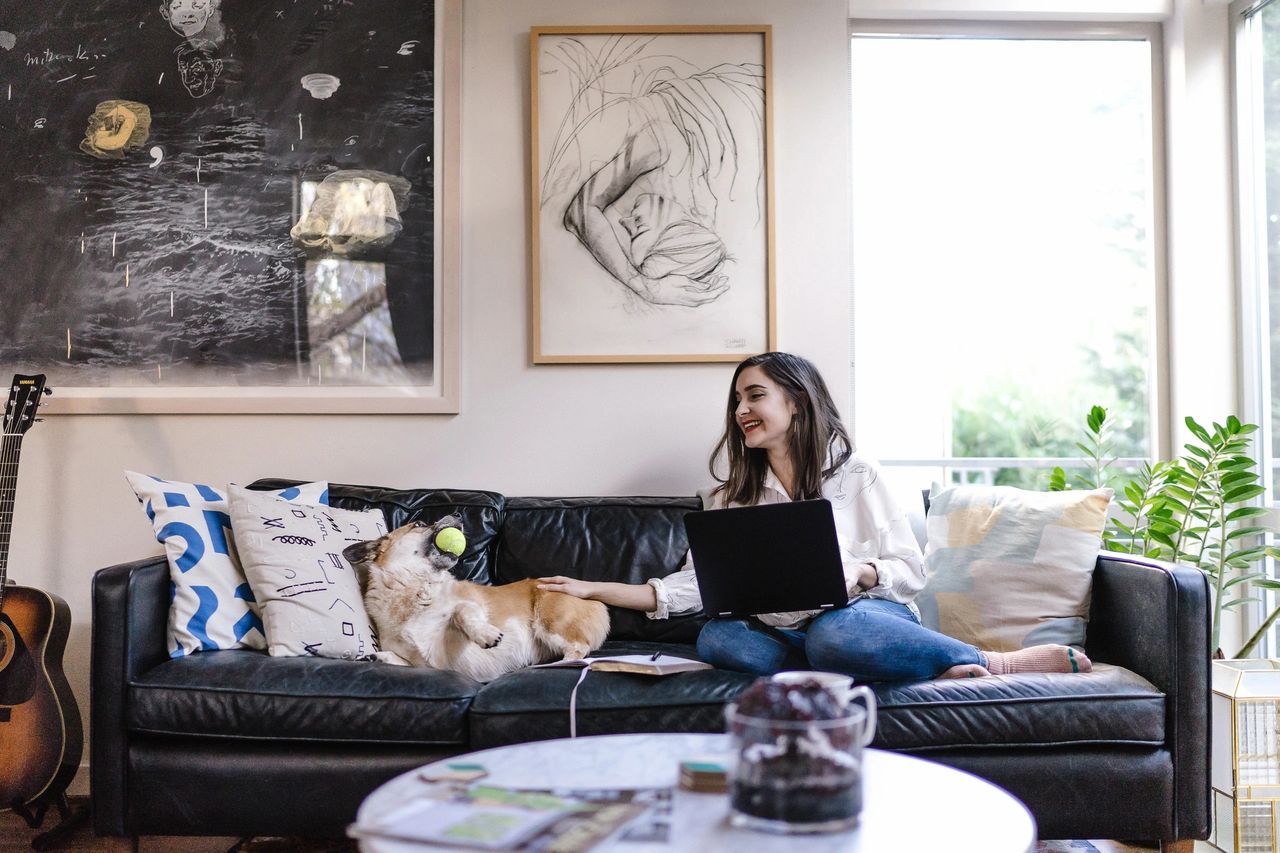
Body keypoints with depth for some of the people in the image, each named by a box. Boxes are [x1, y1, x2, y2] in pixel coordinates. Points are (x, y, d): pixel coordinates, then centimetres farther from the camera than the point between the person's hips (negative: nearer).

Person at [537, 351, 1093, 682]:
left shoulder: (856, 479, 7)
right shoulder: (730, 499, 17)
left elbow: (911, 571, 5)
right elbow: (692, 585, 9)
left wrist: (859, 573, -17)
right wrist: (593, 589, 1)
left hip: (871, 615, -4)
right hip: (784, 635, 4)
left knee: (835, 633, -40)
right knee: (715, 638, -30)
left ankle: (998, 663, -18)